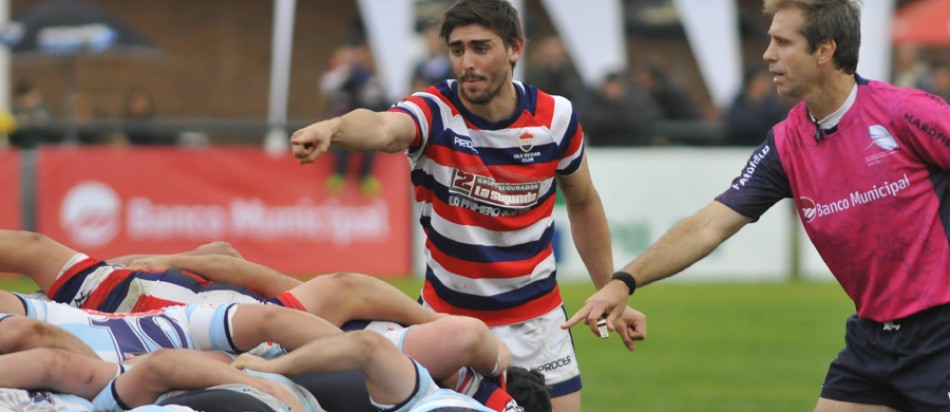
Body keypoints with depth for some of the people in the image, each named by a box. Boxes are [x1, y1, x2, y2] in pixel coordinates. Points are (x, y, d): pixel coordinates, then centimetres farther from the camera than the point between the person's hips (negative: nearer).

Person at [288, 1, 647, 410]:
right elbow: (381, 128, -43)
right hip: (446, 315, -1)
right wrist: (332, 128, -65)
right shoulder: (435, 110, -18)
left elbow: (583, 203, 9)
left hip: (535, 323, 1)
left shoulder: (555, 117, -9)